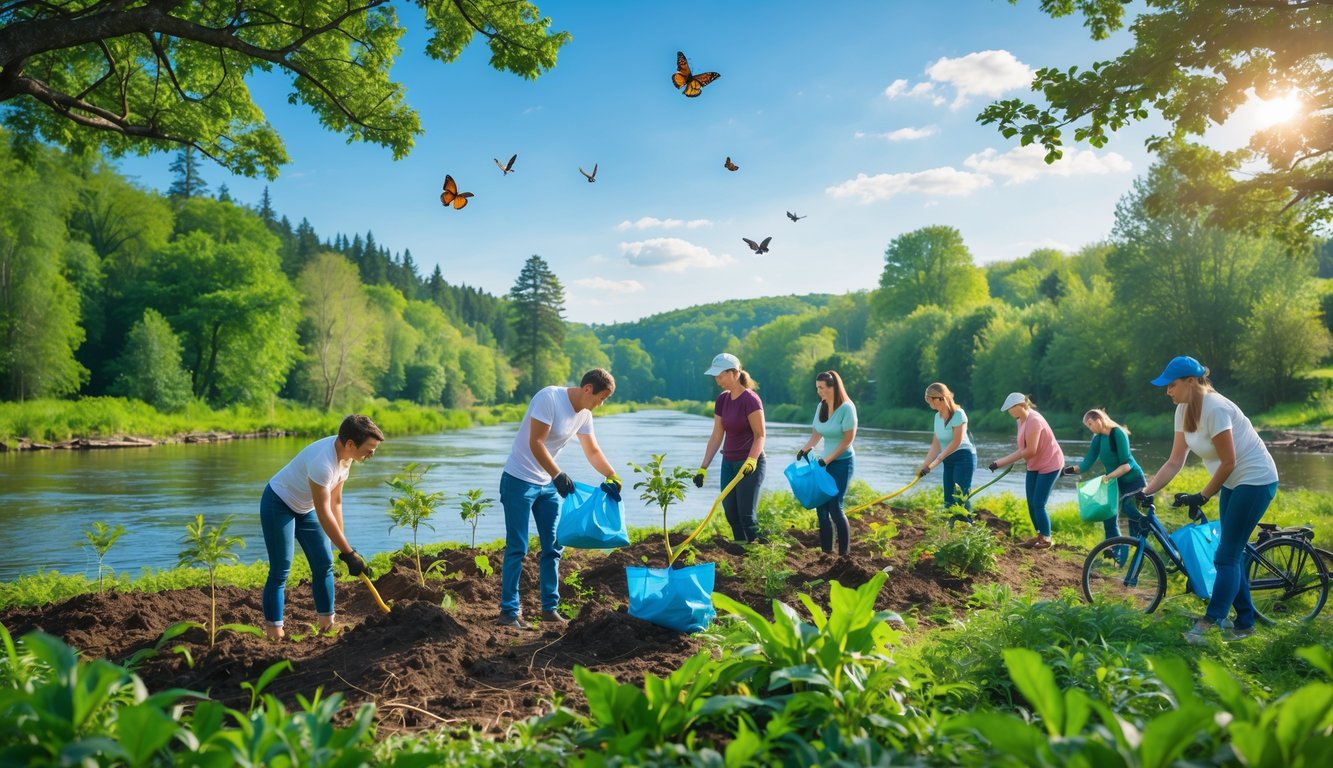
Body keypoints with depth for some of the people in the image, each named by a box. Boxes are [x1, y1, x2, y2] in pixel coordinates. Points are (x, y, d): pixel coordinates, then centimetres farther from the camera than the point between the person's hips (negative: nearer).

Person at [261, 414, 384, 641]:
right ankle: (273, 634, -2)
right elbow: (324, 514, -34)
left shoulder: (346, 455, -10)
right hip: (279, 504, -8)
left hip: (305, 508, 8)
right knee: (280, 570, -9)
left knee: (324, 563, 5)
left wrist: (342, 543, 3)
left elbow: (336, 501, 0)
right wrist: (349, 553, -31)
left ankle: (327, 624, 13)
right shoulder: (322, 461, -37)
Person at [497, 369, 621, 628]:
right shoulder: (549, 397, -19)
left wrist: (612, 476, 2)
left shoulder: (584, 414, 5)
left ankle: (550, 608, 18)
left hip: (548, 485, 8)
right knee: (517, 548, -5)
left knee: (553, 547, 8)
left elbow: (593, 451, 15)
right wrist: (558, 475, -29)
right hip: (519, 481, -8)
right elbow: (535, 443, -24)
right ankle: (509, 611, 3)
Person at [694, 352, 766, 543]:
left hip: (749, 464, -7)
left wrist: (751, 460, -29)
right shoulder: (722, 400, 5)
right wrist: (703, 468, 3)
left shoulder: (750, 399, -16)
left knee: (746, 515, -6)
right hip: (729, 462, 7)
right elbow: (716, 436, 6)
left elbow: (760, 435, -15)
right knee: (731, 513, 7)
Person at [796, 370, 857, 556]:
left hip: (842, 462, -6)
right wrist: (804, 450, -7)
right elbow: (816, 435, 10)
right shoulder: (820, 407, 4)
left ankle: (844, 553, 5)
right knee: (821, 507, 5)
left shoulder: (846, 408, -15)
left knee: (835, 507, -8)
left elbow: (848, 440, -16)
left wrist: (826, 460, -18)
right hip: (826, 462, 7)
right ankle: (826, 551, 15)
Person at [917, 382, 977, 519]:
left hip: (964, 458, -8)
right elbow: (935, 445, 7)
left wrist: (935, 462, -16)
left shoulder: (958, 414, -16)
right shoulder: (937, 417, 7)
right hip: (948, 461, 8)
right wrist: (924, 465, 0)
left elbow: (956, 442, -19)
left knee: (961, 497, -13)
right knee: (949, 499, 7)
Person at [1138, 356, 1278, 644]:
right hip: (1233, 482, 9)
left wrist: (1203, 496, -14)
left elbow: (1228, 462, -23)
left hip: (1256, 480, -9)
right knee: (1232, 554, 11)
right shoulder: (1184, 410, -1)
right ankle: (1245, 622, 21)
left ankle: (1210, 623, -5)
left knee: (1226, 556, -8)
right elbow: (1175, 462, 0)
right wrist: (1146, 491, -8)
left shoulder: (1215, 409, -26)